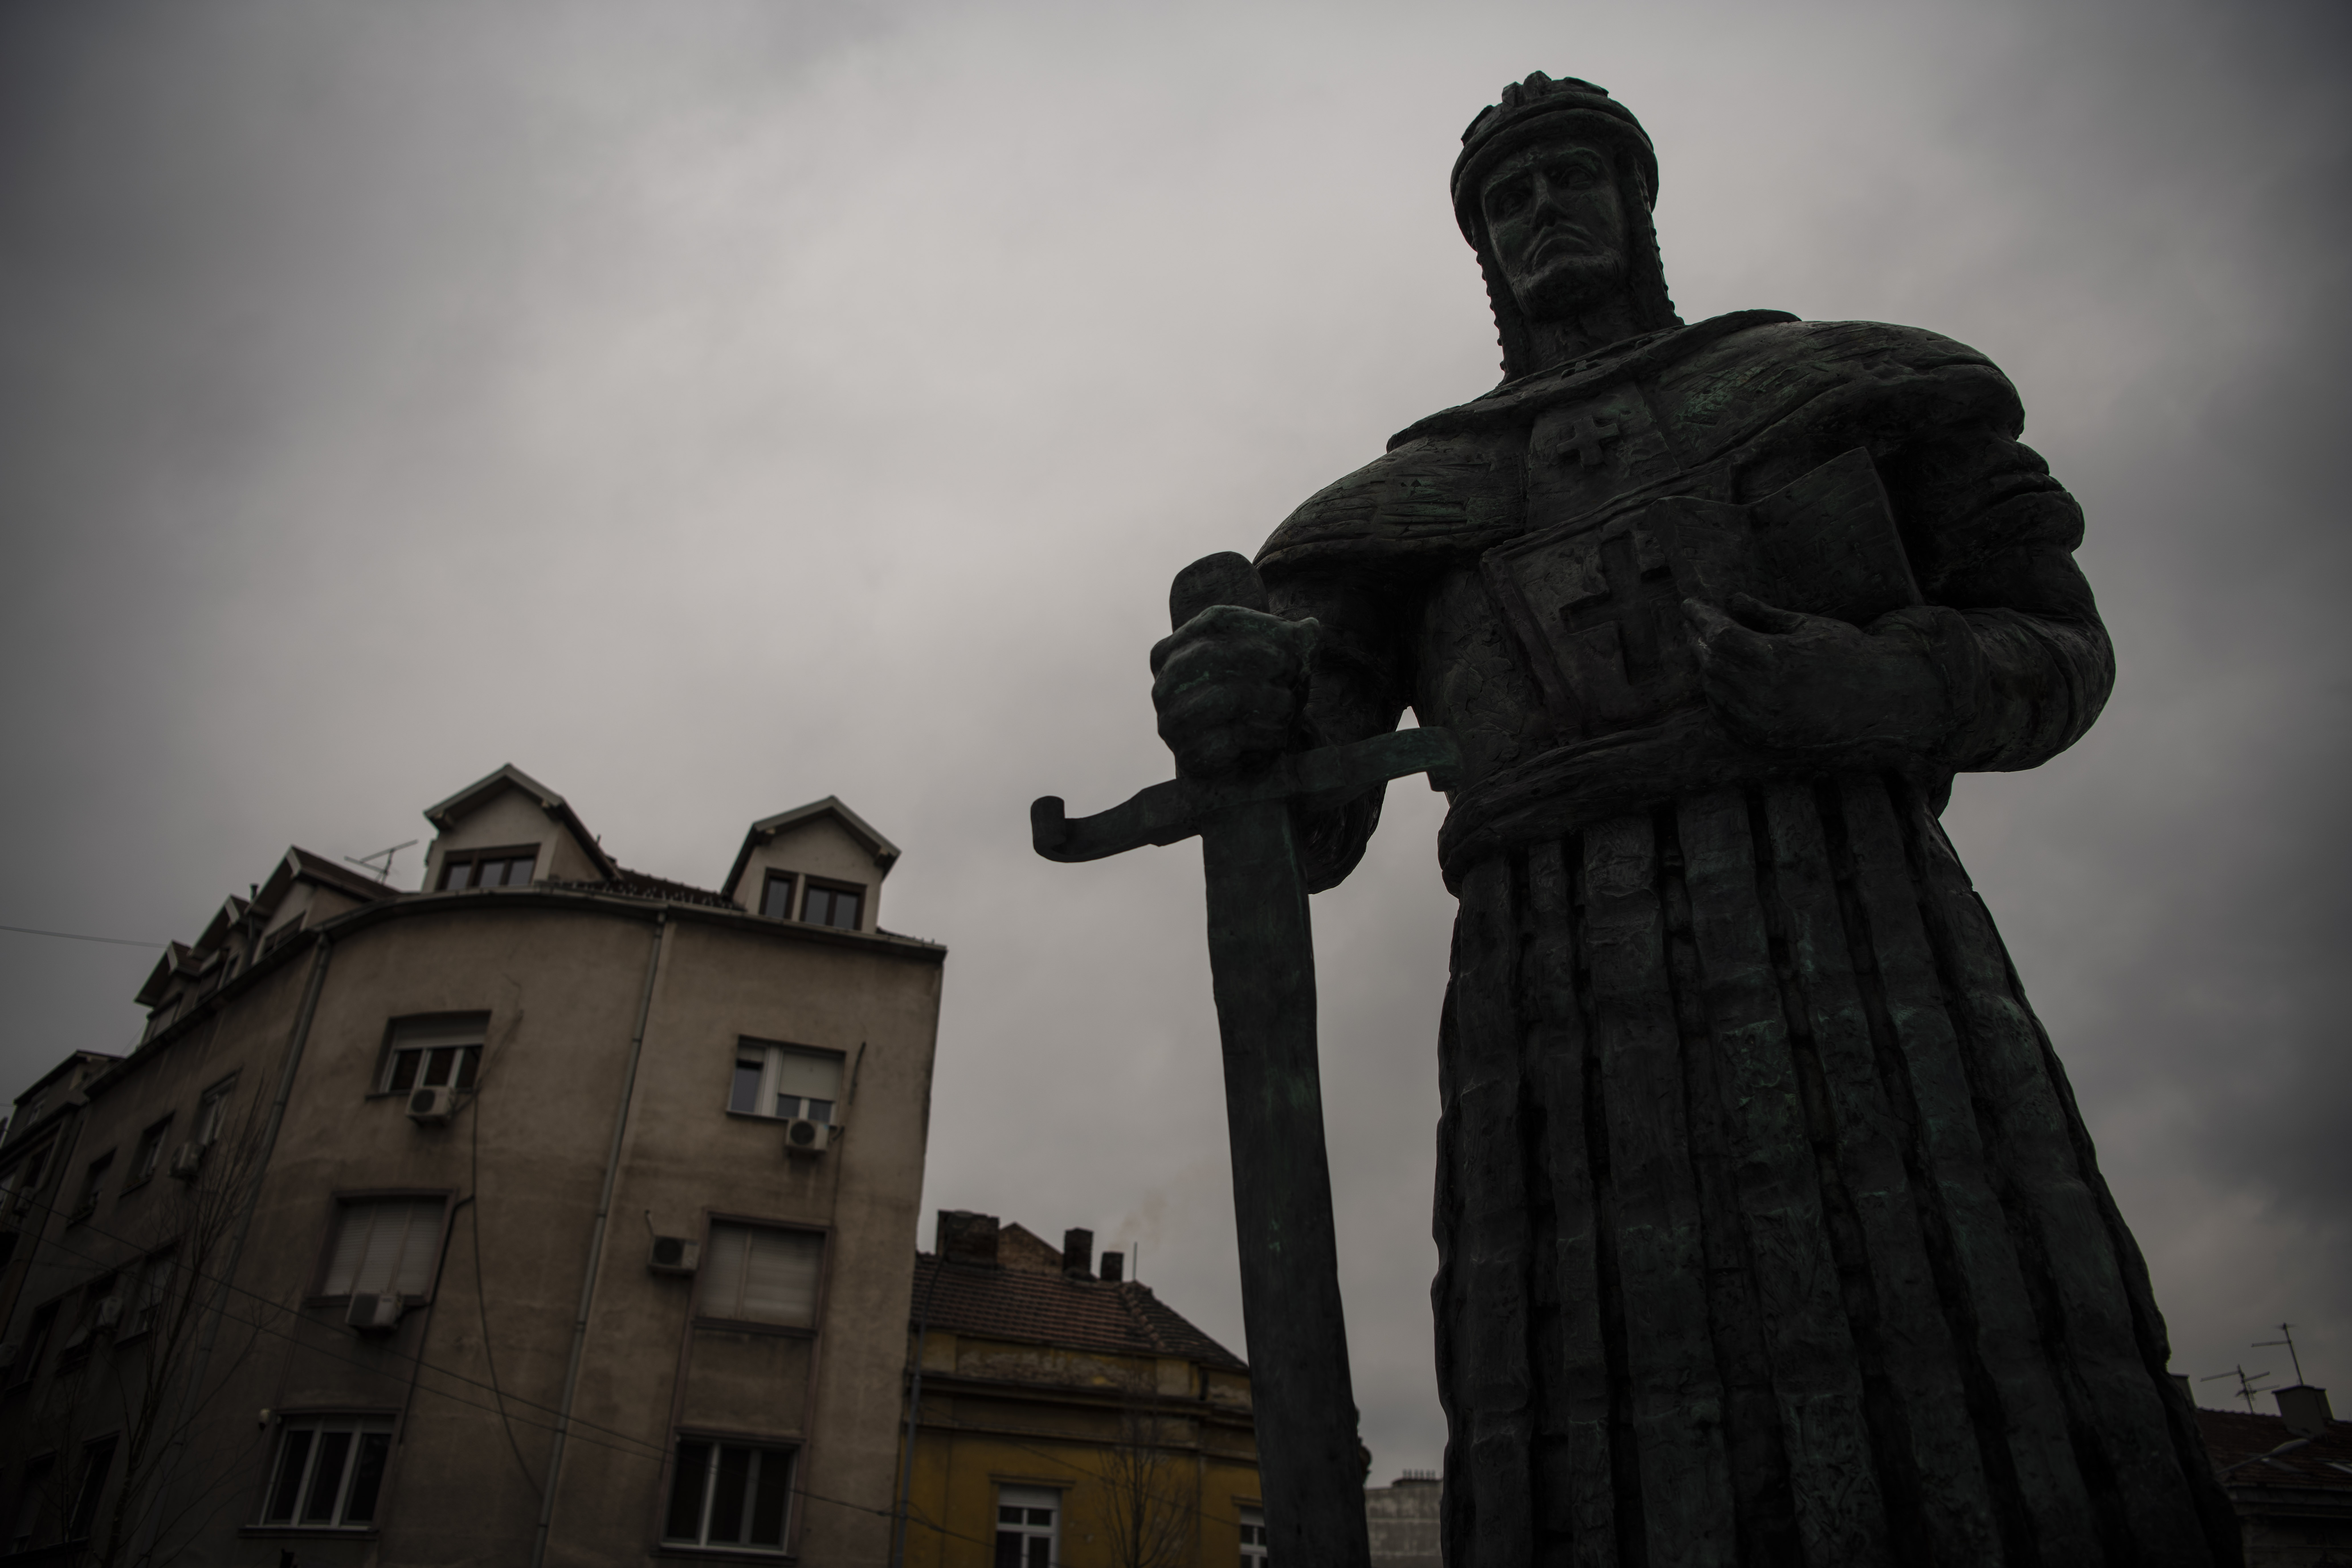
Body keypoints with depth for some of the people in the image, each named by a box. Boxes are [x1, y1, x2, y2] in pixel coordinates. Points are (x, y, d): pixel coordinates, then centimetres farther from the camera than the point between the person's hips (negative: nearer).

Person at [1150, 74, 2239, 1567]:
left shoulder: (1832, 381, 26)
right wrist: (1233, 701, -12)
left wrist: (1869, 691, -5)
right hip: (1563, 982, 0)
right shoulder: (1415, 503, 25)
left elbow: (2055, 646, 19)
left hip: (1857, 925, 0)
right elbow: (1308, 826, 13)